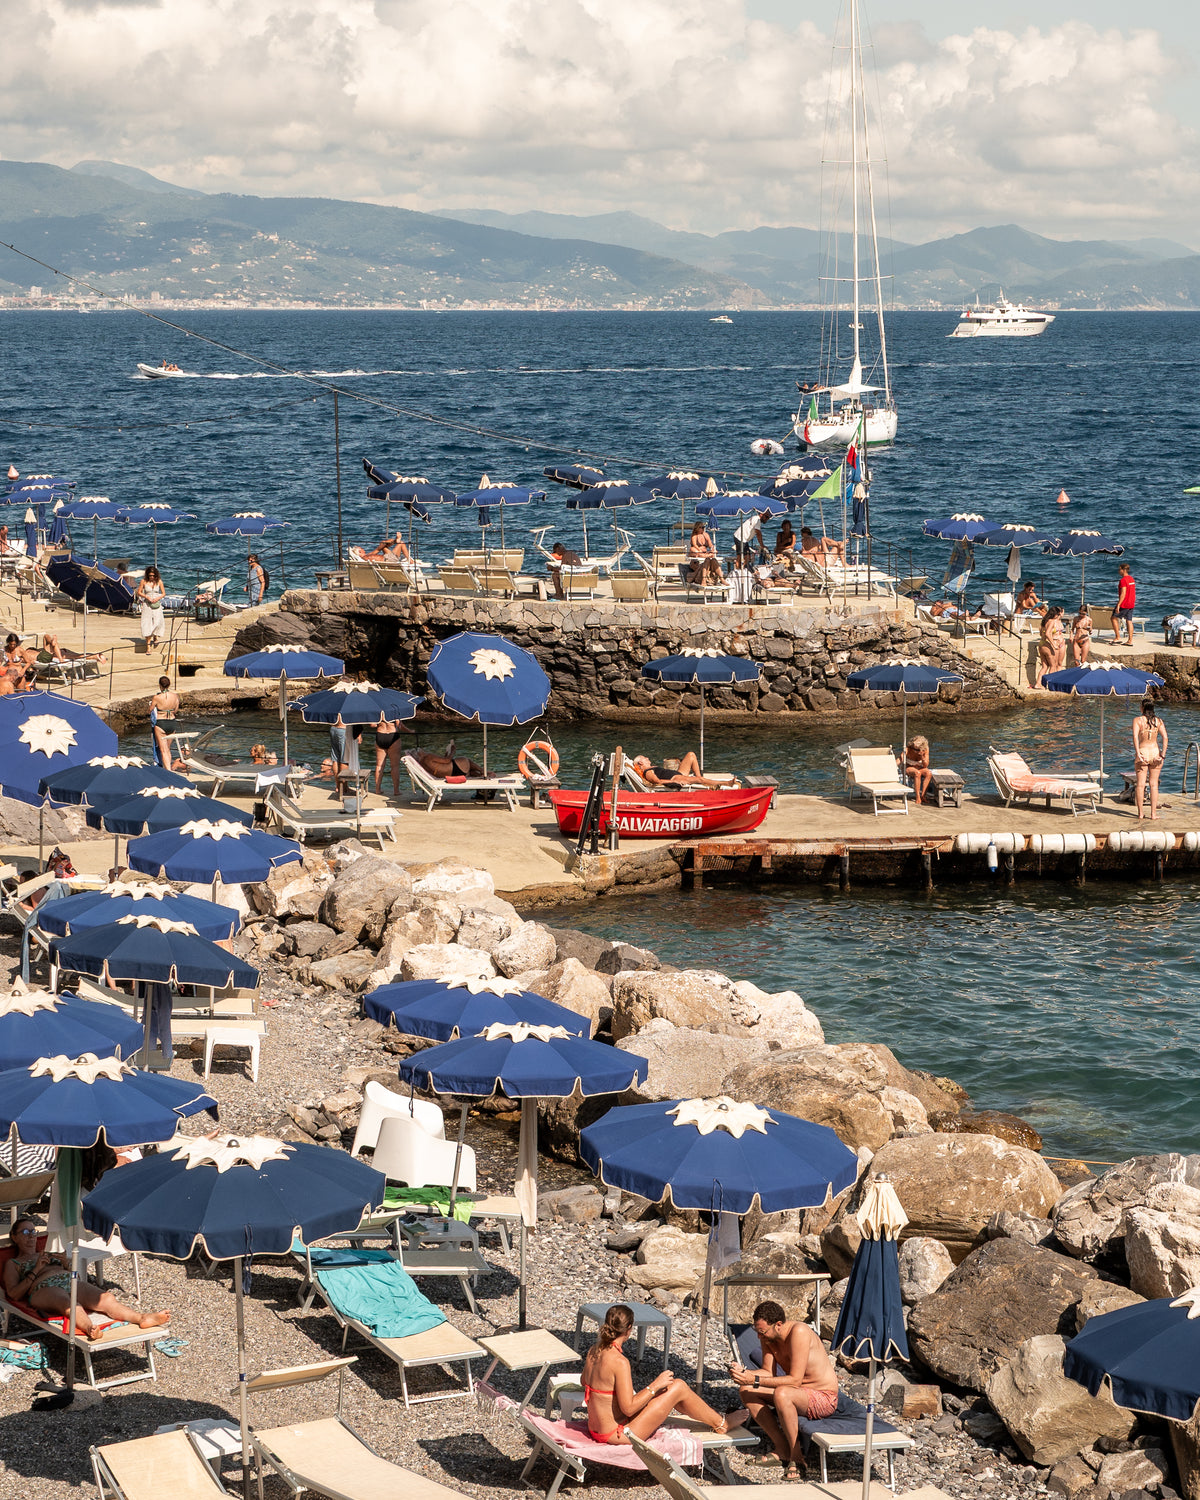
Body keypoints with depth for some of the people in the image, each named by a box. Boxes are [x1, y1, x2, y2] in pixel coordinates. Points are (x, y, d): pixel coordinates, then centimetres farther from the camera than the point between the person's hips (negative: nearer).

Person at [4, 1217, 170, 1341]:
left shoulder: (49, 1255, 39)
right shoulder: (13, 1264, 25)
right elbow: (14, 1294, 7)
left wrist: (66, 1264, 8)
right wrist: (36, 1271, 0)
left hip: (72, 1282, 5)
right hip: (43, 1288, -5)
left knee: (106, 1298, -28)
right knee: (68, 1303, -43)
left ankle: (142, 1318, -53)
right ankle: (88, 1328, -74)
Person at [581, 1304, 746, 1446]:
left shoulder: (593, 1351, -2)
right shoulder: (619, 1362, -28)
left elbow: (584, 1382, 17)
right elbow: (628, 1408, -25)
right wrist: (655, 1386, -14)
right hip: (616, 1434, -9)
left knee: (670, 1385, 20)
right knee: (679, 1387, 0)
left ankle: (711, 1416, 38)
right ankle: (720, 1424, 21)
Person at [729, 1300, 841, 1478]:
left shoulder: (799, 1332, -27)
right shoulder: (768, 1336, -2)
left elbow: (795, 1380, -30)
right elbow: (769, 1373, 2)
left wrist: (755, 1380, -32)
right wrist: (744, 1372, -17)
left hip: (824, 1398, -9)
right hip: (799, 1393, 9)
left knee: (781, 1394, -37)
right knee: (745, 1390, -3)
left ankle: (797, 1457, -20)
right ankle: (782, 1449, -3)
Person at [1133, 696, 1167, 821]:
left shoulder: (1137, 720, -3)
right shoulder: (1158, 721, 4)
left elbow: (1135, 736, -18)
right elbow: (1165, 737, -7)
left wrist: (1138, 753, -21)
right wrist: (1163, 754, -9)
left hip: (1142, 751, -2)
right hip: (1155, 752, 2)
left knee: (1140, 784, 4)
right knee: (1154, 784, 6)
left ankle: (1140, 814, 5)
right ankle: (1153, 814, 4)